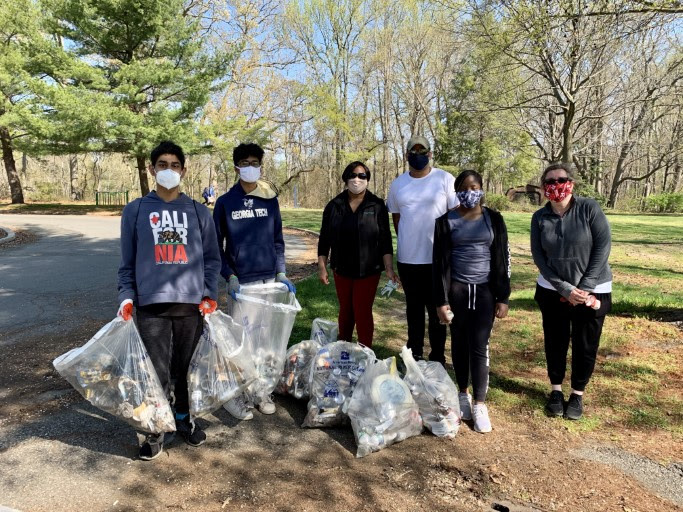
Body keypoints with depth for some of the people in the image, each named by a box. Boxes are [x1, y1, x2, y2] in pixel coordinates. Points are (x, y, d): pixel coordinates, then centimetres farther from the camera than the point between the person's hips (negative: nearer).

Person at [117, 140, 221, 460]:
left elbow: (212, 257, 9)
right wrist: (126, 297, -3)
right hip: (151, 304, -1)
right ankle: (155, 431, 20)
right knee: (156, 373, 2)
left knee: (187, 368, 11)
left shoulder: (198, 212, 8)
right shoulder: (135, 211, 7)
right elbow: (128, 261, 8)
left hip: (191, 303, 1)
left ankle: (184, 419, 32)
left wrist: (209, 294, -2)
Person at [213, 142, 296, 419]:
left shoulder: (270, 200, 7)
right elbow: (216, 245, 1)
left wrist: (281, 273, 1)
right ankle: (234, 394, 16)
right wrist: (229, 276, -11)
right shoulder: (225, 202, 0)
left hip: (269, 280, 3)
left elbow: (277, 239, 10)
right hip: (240, 282, -2)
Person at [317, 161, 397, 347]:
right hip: (342, 269, 3)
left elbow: (385, 239, -4)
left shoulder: (377, 206, -2)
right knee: (345, 310, 13)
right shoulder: (334, 206, 2)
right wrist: (322, 267, 3)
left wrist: (389, 268, -11)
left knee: (363, 311, -3)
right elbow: (324, 239, 6)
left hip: (368, 270, -2)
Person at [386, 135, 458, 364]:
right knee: (413, 309, 15)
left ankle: (437, 358, 20)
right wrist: (407, 243, 13)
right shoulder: (397, 184, 6)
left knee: (437, 310, 7)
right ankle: (414, 355, 28)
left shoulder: (445, 179, -5)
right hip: (407, 259, 3)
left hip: (438, 259, -3)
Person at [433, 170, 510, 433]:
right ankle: (463, 393, 29)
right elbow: (440, 262, -2)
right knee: (460, 343, 11)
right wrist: (441, 300, -6)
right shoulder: (446, 221, -2)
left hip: (485, 290, 0)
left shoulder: (493, 219, 1)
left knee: (479, 347, -1)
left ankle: (480, 404, 10)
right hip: (457, 289, 0)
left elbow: (502, 258, 3)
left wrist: (503, 296, -1)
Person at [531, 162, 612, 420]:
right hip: (552, 290, 2)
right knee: (555, 342, 11)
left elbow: (603, 246, -13)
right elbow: (539, 257, -6)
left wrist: (584, 288, -15)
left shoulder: (589, 208, -12)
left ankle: (577, 394, 27)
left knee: (585, 346, 7)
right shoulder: (539, 217, -5)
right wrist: (565, 289, -14)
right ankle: (556, 390, 30)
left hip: (593, 291, -2)